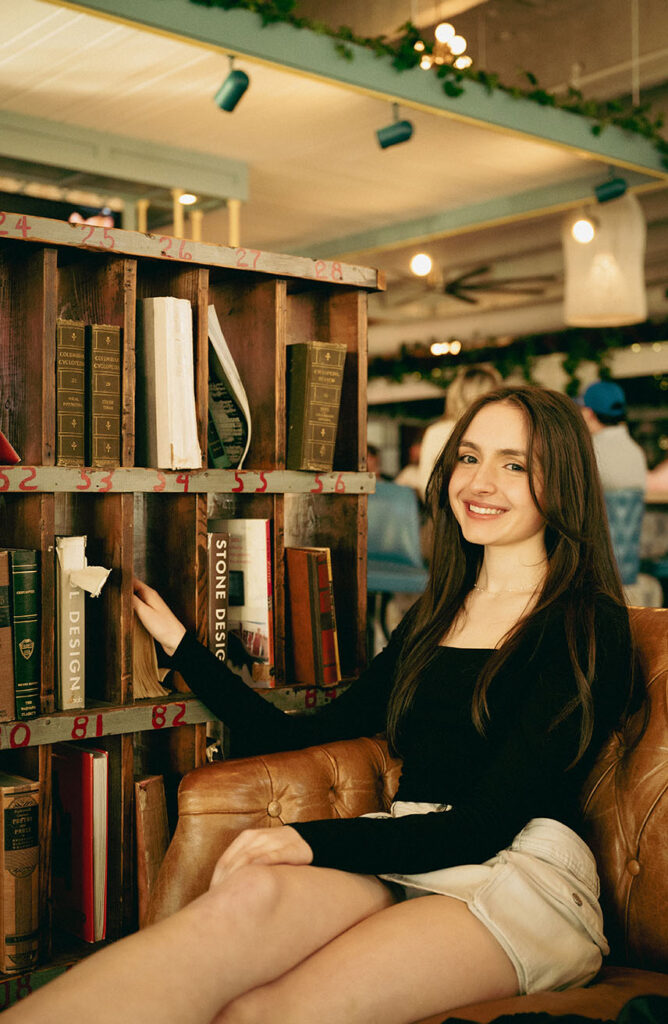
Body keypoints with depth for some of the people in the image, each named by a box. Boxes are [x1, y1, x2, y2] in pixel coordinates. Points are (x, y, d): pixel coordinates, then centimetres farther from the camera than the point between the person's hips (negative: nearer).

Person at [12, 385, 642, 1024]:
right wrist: (179, 643, 20)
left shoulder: (588, 624, -2)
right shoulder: (434, 616, 19)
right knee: (252, 891, -32)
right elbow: (304, 739, 17)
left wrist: (313, 840, -21)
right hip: (401, 864, 5)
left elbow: (490, 822, -11)